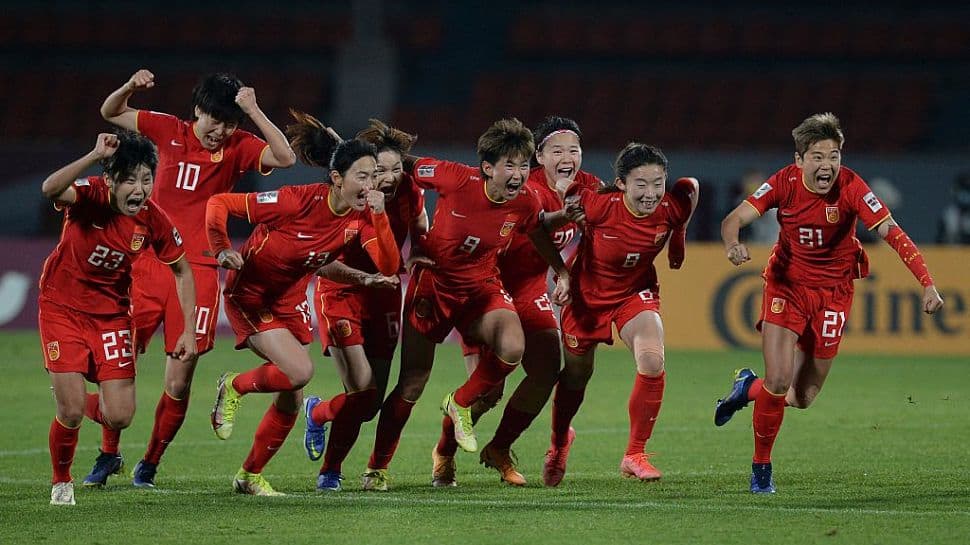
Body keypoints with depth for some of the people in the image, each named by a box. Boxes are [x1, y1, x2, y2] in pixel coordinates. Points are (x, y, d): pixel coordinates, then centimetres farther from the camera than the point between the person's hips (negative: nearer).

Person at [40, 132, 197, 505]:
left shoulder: (153, 220, -14)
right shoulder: (90, 196, -23)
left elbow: (182, 271, 2)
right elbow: (50, 190, -47)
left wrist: (189, 331, -3)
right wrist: (95, 156, -52)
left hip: (112, 313, 3)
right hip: (63, 309, -3)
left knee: (119, 418, -5)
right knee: (71, 413, -10)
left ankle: (94, 406, 33)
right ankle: (61, 482, 20)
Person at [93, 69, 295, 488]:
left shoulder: (238, 147, -1)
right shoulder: (170, 131, 3)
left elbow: (285, 158, -18)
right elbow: (111, 112, 13)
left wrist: (253, 111, -22)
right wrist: (131, 87, -7)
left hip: (198, 271, -1)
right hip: (148, 262, 1)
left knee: (178, 384, -2)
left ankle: (150, 464, 16)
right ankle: (109, 454, 19)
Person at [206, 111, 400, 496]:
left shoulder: (361, 218, -10)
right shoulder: (297, 201, -28)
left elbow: (389, 266, -19)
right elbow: (219, 204, -24)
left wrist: (380, 217, -28)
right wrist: (222, 250, -36)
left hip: (290, 300, 7)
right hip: (249, 295, -7)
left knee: (292, 397, 6)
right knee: (300, 371, -23)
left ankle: (250, 475, 24)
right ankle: (234, 387, 5)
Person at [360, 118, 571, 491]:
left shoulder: (525, 203, -13)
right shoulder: (457, 180, -25)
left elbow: (538, 233, 10)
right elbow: (407, 167, -10)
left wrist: (562, 272, 5)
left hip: (481, 287, 3)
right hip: (433, 282, -3)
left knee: (512, 348, -27)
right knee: (411, 386, 0)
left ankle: (460, 404, 3)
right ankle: (376, 468, 20)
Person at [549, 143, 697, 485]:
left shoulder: (672, 208, -23)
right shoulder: (599, 205, -34)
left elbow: (691, 187, 0)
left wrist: (677, 237, 9)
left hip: (635, 292, 2)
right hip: (587, 293, -2)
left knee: (652, 363, -23)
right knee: (575, 378, 14)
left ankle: (635, 455, -6)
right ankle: (560, 441, 49)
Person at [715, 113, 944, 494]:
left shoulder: (851, 188, -20)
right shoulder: (785, 183, -15)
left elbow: (892, 233, -26)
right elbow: (735, 219, -18)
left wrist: (927, 284, -37)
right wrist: (732, 244, -43)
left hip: (832, 291, 1)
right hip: (786, 285, -1)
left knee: (802, 398, 4)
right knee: (778, 381, -16)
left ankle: (748, 388, 38)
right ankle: (761, 466, 7)